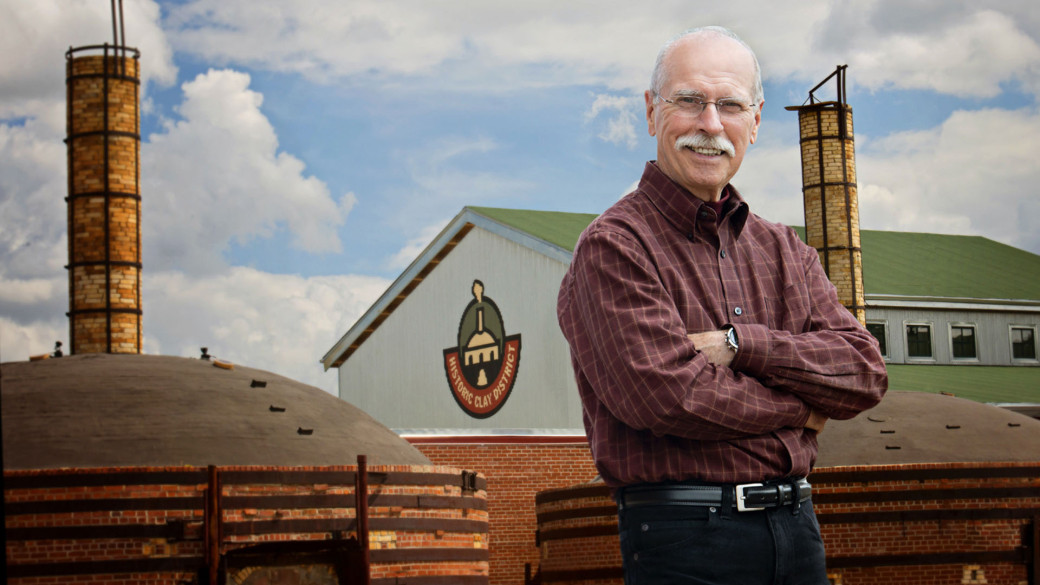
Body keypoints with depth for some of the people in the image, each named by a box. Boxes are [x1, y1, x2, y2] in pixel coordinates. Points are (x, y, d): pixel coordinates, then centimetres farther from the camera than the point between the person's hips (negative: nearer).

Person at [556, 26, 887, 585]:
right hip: (685, 538, -6)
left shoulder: (783, 250, 14)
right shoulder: (614, 247, -6)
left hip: (797, 525, 6)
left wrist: (738, 345, -12)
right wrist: (797, 407, -5)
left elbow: (865, 371, 2)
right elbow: (667, 395, -19)